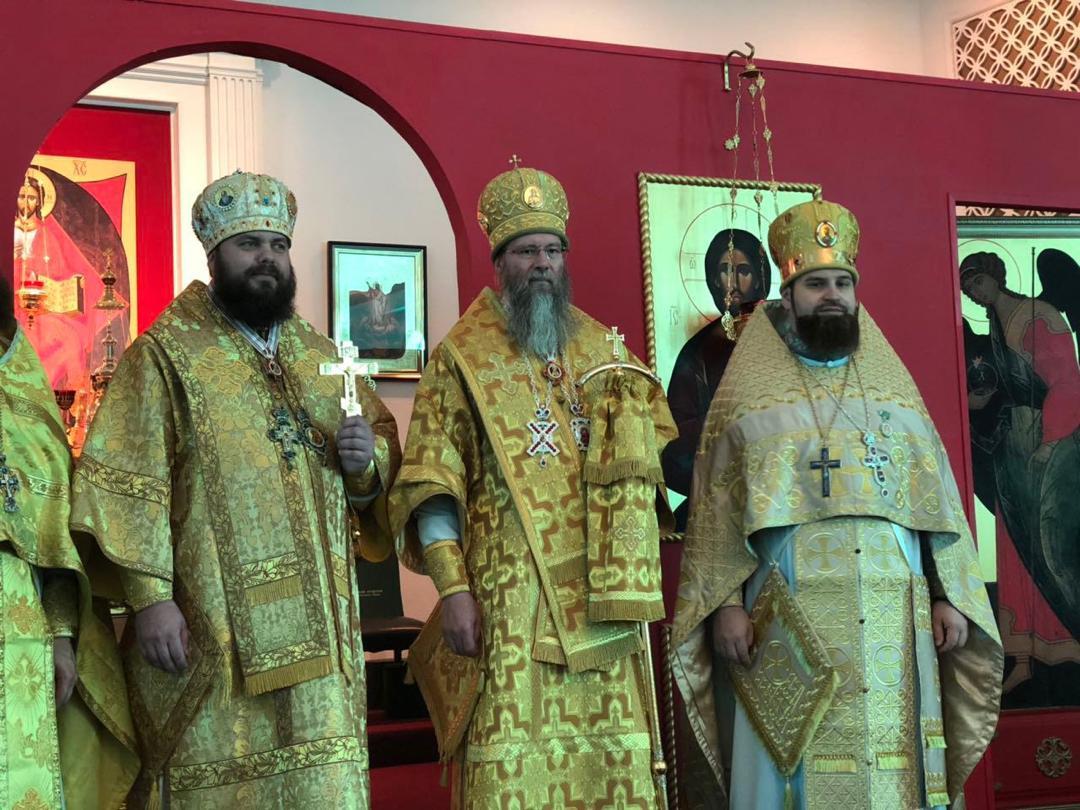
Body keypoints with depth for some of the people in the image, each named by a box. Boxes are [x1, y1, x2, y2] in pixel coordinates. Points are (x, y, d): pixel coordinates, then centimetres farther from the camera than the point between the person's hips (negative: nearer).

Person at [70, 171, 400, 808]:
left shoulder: (321, 354, 15)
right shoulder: (165, 354, -1)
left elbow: (385, 438, 23)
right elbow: (125, 486, -9)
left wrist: (368, 459, -1)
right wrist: (149, 597, -17)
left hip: (319, 624, 5)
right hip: (212, 629, -5)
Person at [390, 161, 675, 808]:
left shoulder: (603, 349, 15)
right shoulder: (463, 359, 3)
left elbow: (651, 455, 21)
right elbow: (432, 483, -4)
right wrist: (452, 588, -12)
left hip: (603, 602, 4)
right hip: (510, 600, -4)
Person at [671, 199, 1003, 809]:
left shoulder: (895, 390, 15)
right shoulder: (749, 396, 7)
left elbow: (938, 502, 12)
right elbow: (717, 508, 2)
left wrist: (949, 596, 4)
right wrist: (725, 603, -9)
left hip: (894, 625, 3)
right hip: (789, 625, -2)